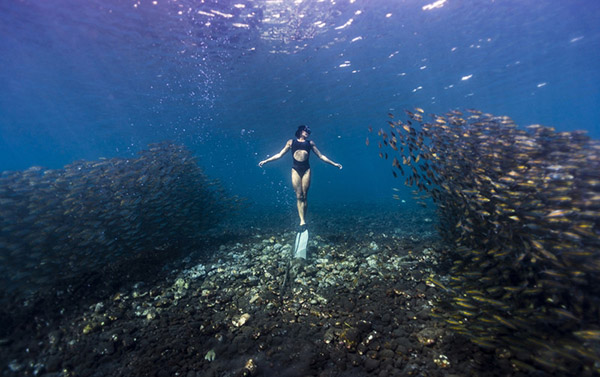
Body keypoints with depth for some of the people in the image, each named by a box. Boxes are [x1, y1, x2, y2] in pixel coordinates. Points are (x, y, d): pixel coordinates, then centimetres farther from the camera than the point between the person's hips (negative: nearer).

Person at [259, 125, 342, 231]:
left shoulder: (310, 143, 12)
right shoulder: (291, 142, 11)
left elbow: (321, 156, 14)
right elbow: (279, 155, 12)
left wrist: (334, 163, 12)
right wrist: (265, 161, 8)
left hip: (306, 170, 1)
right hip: (295, 170, 0)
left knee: (304, 196, -1)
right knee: (299, 196, -4)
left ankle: (303, 220, 5)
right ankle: (302, 221, -4)